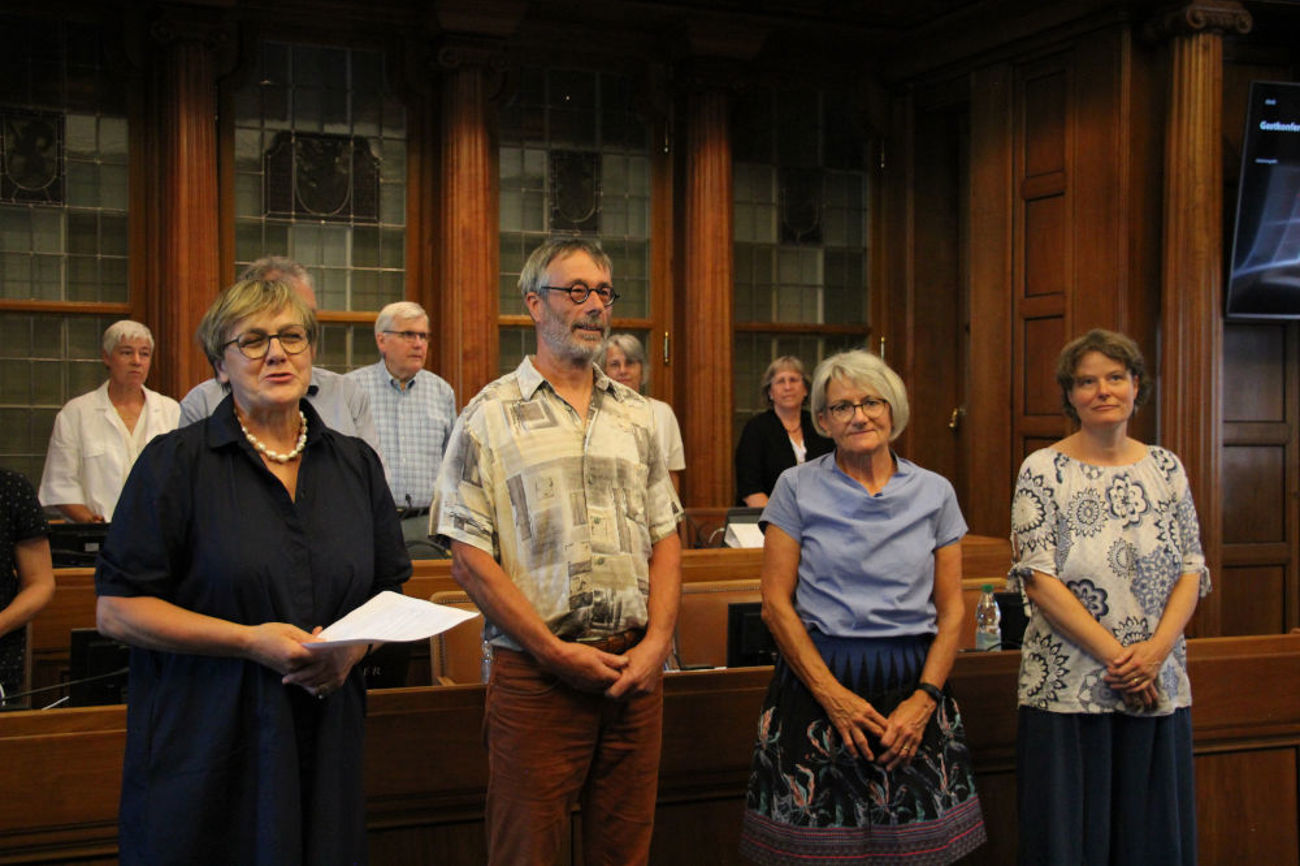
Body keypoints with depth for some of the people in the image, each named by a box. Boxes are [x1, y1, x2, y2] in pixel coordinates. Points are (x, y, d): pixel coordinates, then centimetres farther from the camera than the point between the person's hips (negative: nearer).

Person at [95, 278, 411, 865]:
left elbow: (391, 590, 16)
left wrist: (354, 645, -6)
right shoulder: (176, 462, -3)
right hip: (203, 747, -3)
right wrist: (250, 640, -16)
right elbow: (117, 610, -7)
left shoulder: (356, 464, 10)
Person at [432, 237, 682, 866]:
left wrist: (656, 643, -3)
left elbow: (665, 538, 12)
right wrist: (555, 651, -13)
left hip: (636, 669, 4)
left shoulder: (636, 416, 13)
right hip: (535, 673, -4)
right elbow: (470, 556, -7)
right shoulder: (490, 417, -2)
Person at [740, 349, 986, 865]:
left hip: (913, 683, 2)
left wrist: (924, 699, -6)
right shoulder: (797, 488, 2)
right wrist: (833, 695, -10)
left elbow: (951, 611, 7)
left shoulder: (934, 493, 8)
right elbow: (776, 604, -2)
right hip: (815, 678, -1)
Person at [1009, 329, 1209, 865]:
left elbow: (1192, 571, 5)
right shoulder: (1044, 471, -3)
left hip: (1158, 687, 4)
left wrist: (1156, 649, -11)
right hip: (1068, 686, -3)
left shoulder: (1166, 468, 8)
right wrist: (1115, 654, -15)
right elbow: (1038, 579, -10)